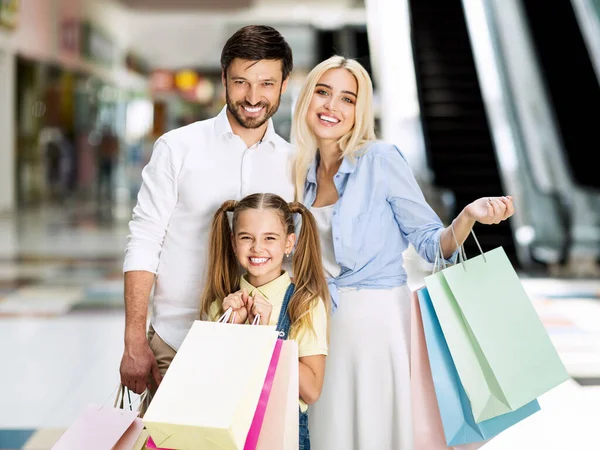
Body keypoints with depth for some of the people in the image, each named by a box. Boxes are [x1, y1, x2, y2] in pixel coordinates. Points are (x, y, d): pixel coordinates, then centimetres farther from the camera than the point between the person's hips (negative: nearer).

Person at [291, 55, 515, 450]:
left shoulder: (381, 159, -9)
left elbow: (430, 243, -8)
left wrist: (468, 218, -26)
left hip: (376, 320, -5)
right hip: (323, 322, 5)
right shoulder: (304, 172, 7)